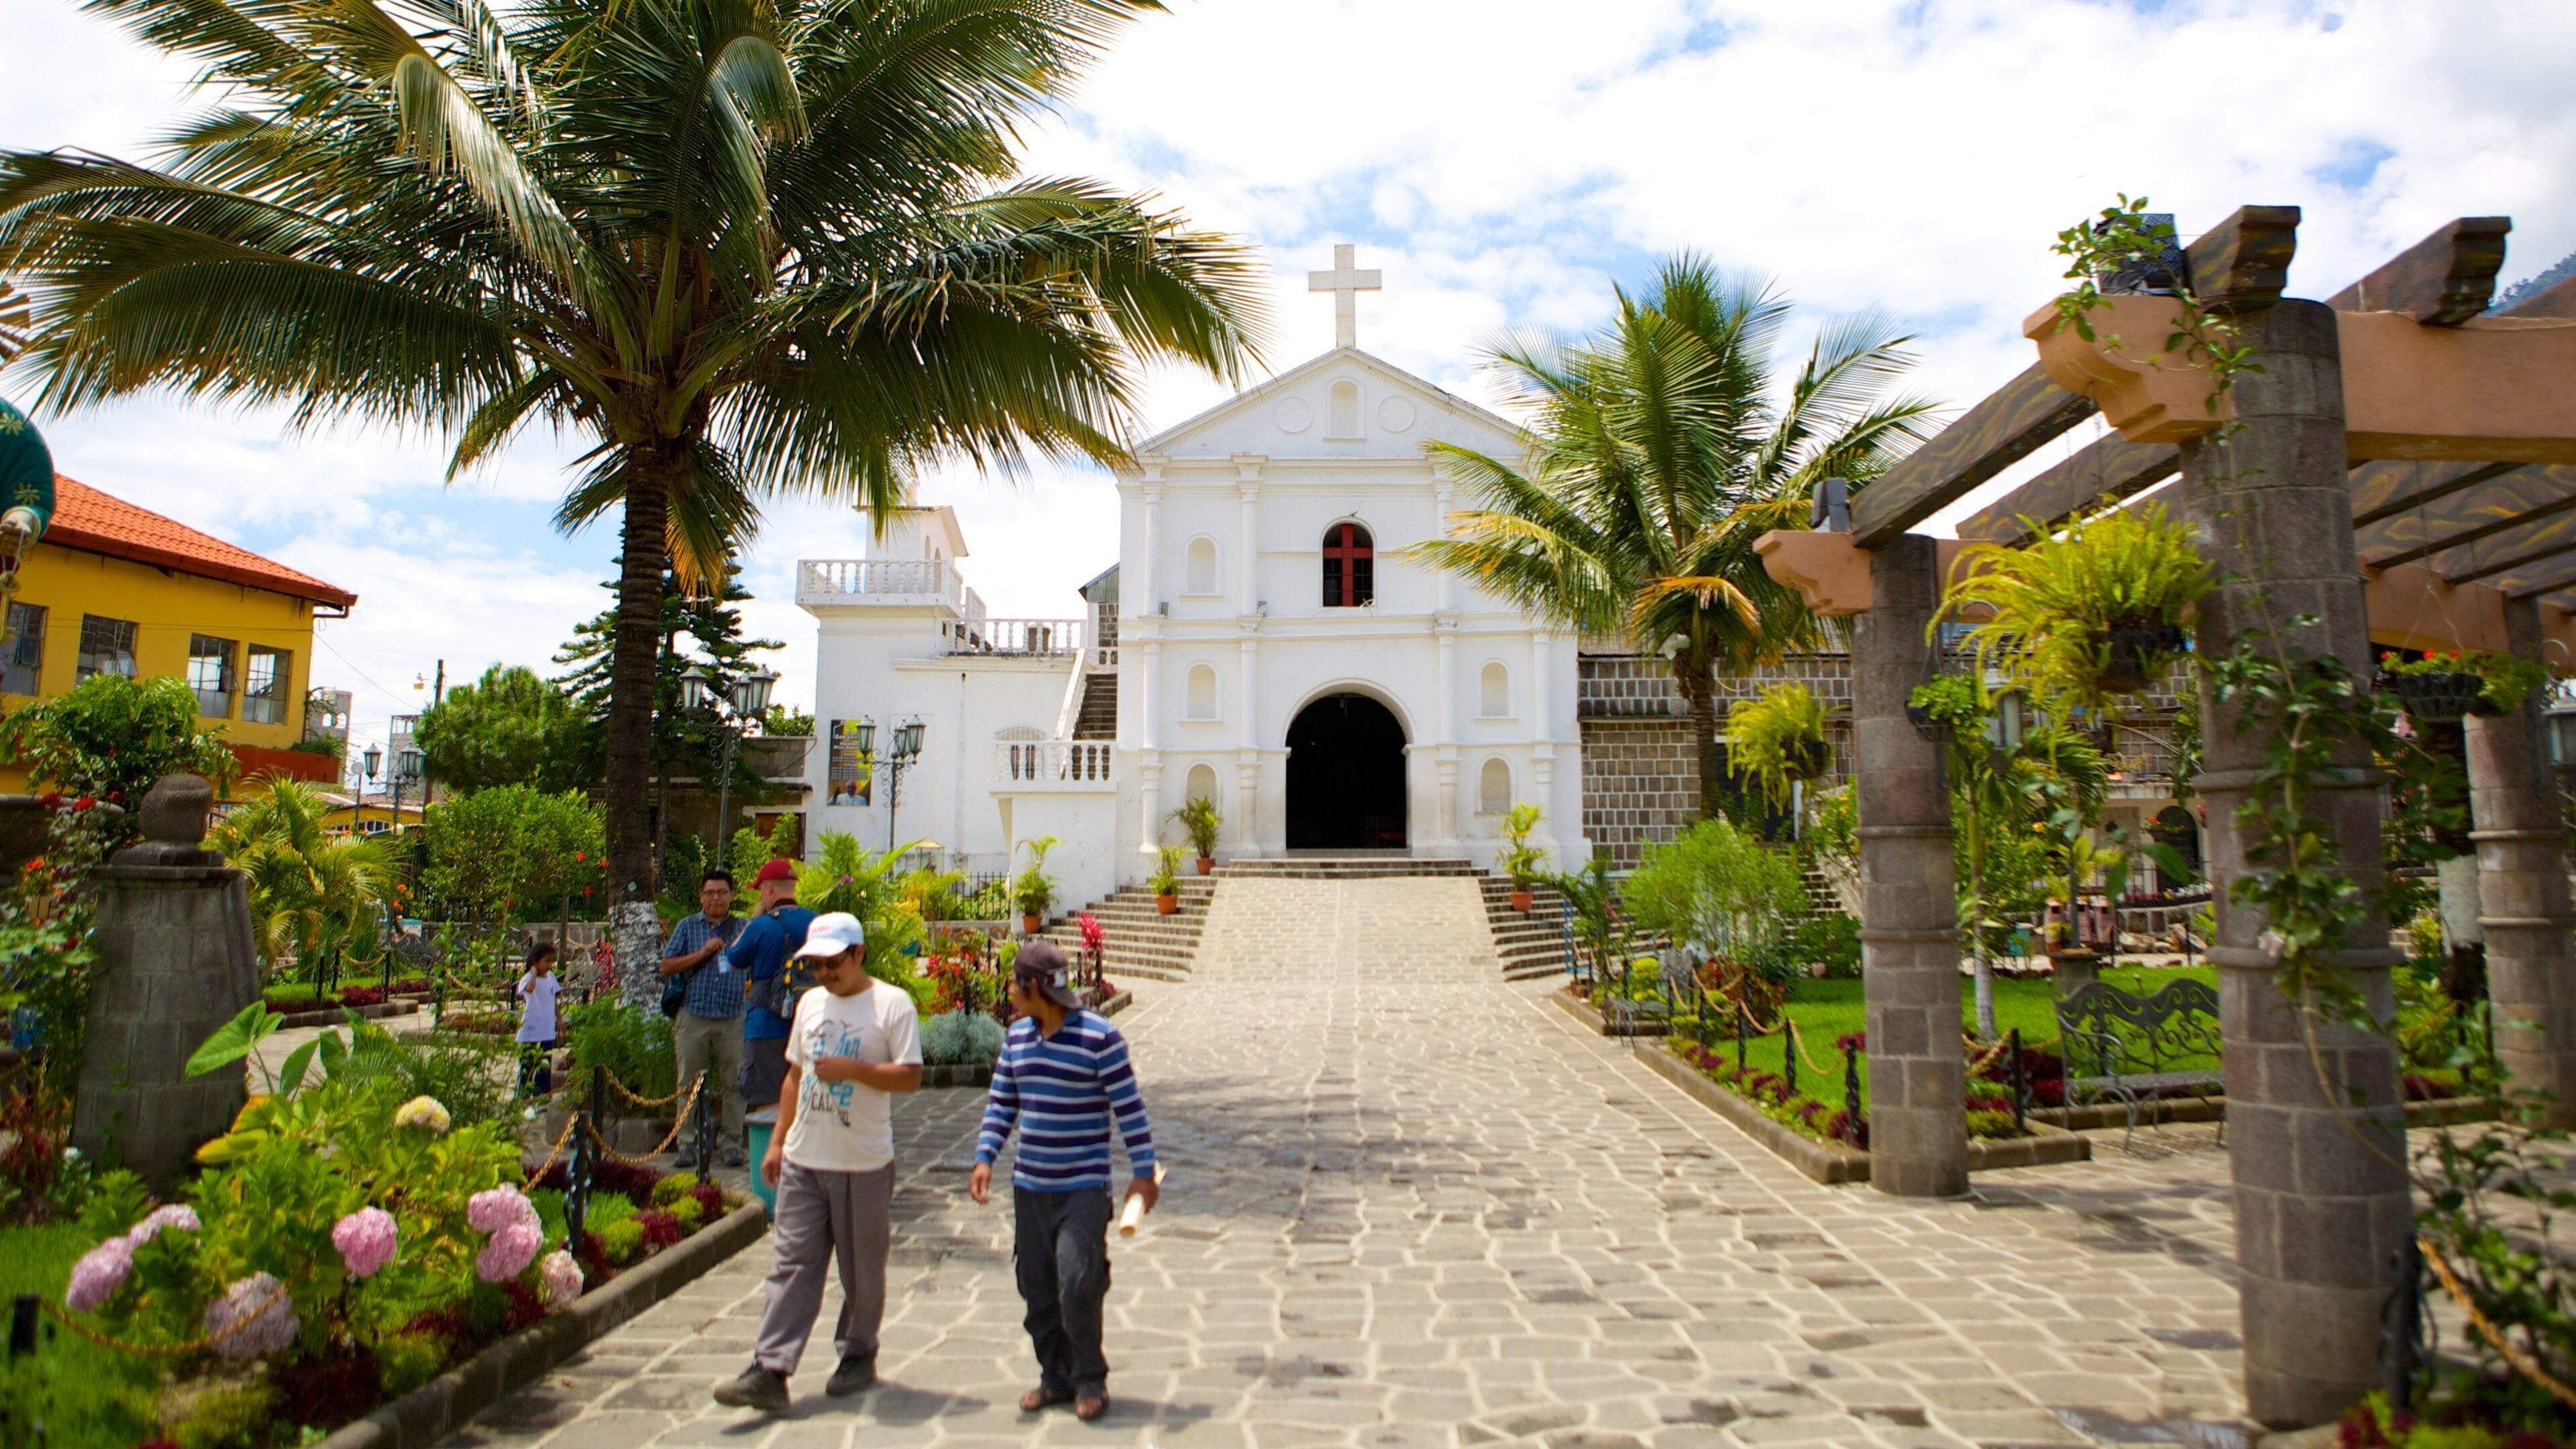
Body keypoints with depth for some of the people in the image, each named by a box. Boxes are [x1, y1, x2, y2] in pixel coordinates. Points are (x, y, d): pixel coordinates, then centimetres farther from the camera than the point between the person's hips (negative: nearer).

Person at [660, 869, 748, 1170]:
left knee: (733, 1083, 1)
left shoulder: (743, 929, 10)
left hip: (733, 1019, 0)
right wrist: (703, 953, -7)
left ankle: (733, 1145, 9)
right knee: (689, 1084, 3)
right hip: (694, 1017, 0)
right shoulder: (688, 928, 10)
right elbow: (667, 967, 3)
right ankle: (688, 1145, 12)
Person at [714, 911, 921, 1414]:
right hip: (802, 1161, 5)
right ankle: (769, 1372, 2)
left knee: (862, 1270, 9)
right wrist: (777, 1140, 14)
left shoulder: (892, 1004, -8)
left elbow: (910, 1077, -12)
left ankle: (858, 1355, 26)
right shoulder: (811, 1003, 12)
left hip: (864, 1165, -5)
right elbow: (795, 1075, 18)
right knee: (791, 1265, 1)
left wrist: (851, 1068, -21)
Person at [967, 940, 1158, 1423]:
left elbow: (1129, 1108, -10)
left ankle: (1090, 1379, 11)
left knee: (1078, 1284, -10)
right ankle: (1056, 1377, 26)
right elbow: (1000, 1103, 14)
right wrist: (984, 1158, 1)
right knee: (1037, 1288, 9)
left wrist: (1144, 1173, -10)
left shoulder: (1098, 1036, -12)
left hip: (1084, 1188, -6)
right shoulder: (1017, 1037, 7)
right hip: (1029, 1186, 6)